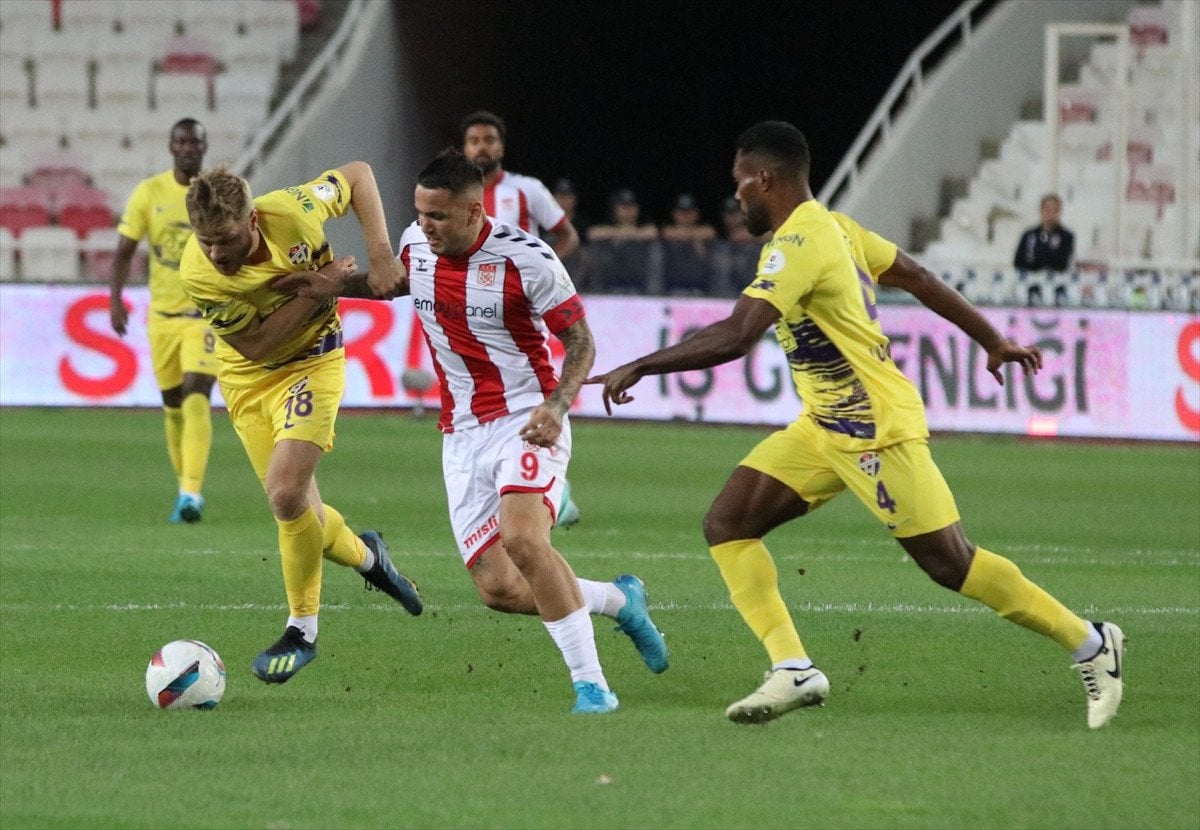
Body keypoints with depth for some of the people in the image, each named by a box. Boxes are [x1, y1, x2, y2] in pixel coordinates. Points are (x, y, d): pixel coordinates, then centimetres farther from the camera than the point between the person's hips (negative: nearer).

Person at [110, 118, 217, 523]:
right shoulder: (149, 193, 0)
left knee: (196, 397, -19)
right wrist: (115, 299, -11)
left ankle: (192, 493, -24)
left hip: (207, 315, -3)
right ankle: (185, 487, 27)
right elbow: (124, 250, 2)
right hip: (162, 315, 3)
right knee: (173, 407, 11)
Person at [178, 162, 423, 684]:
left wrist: (379, 253, -18)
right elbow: (257, 343, -22)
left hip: (311, 362, -2)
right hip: (246, 375, 2)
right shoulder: (198, 274, -28)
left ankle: (302, 630, 0)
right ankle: (364, 555, 40)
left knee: (286, 493, -18)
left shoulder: (291, 212, -28)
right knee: (295, 504, 6)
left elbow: (358, 175, -9)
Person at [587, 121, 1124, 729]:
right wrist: (994, 343, 28)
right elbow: (917, 278, 18)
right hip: (824, 427, 10)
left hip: (876, 428, -10)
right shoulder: (832, 226, 9)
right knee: (726, 525, -2)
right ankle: (792, 669, -8)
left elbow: (733, 338, -30)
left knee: (950, 563, -3)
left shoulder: (800, 244, -21)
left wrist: (637, 368, -23)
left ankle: (1091, 645, 12)